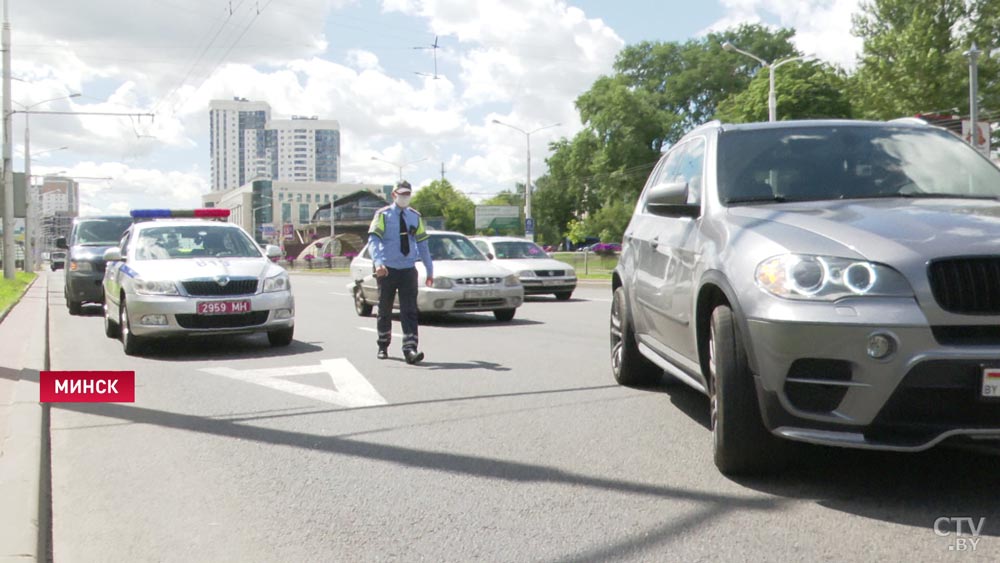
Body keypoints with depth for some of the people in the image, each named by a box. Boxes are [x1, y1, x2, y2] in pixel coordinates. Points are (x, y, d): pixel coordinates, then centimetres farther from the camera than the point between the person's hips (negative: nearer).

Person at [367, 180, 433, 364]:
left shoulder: (415, 217, 9)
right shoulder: (383, 215, -2)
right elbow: (373, 240, -13)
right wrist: (378, 262, -30)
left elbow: (422, 243, 13)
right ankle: (383, 346, 27)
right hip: (388, 270, -2)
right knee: (385, 310, 10)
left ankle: (410, 349, -14)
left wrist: (430, 270, 12)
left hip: (408, 270, 2)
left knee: (410, 311, -9)